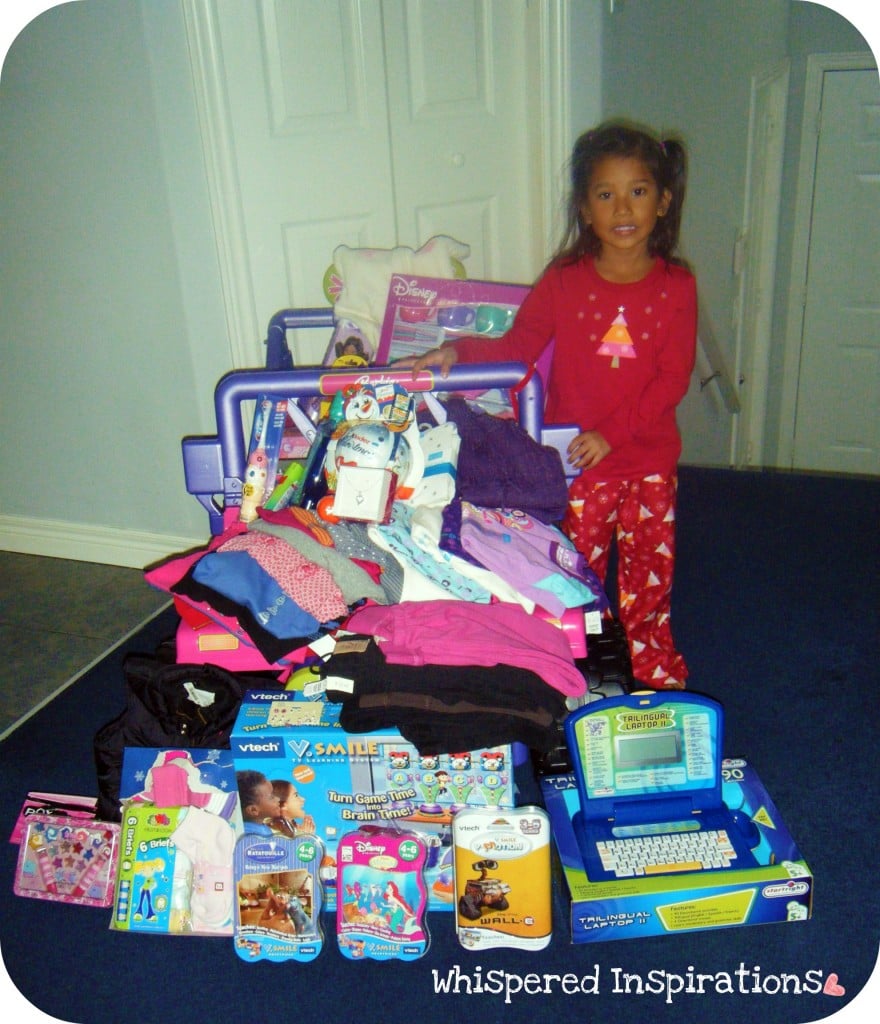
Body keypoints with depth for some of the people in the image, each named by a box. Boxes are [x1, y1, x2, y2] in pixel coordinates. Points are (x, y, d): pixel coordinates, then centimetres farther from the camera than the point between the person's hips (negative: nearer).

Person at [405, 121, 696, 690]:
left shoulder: (675, 286, -5)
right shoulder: (564, 280, -4)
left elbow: (673, 378, -10)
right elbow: (517, 348, -4)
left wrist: (612, 431, -19)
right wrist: (458, 352, -21)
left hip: (649, 460, 1)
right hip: (576, 460, 0)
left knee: (649, 572, 14)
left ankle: (655, 670, 35)